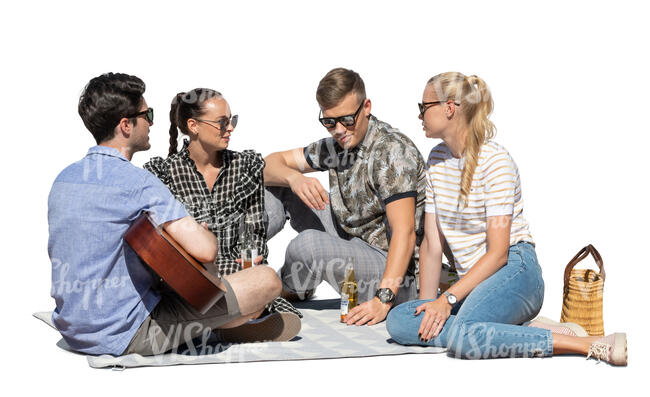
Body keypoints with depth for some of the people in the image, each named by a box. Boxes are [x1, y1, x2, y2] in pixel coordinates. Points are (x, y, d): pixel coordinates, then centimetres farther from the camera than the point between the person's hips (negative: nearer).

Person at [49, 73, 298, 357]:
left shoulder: (64, 178, 6)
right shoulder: (138, 182, -19)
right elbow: (205, 250, -26)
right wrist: (207, 234, 0)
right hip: (125, 335, -9)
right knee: (266, 280, -6)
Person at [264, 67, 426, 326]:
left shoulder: (392, 151, -21)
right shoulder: (335, 146, 4)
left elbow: (405, 233, -28)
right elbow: (270, 165, 6)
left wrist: (383, 300, -36)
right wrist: (294, 178, -18)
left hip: (394, 269, -8)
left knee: (308, 243, -31)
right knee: (279, 186, 5)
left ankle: (287, 293, 1)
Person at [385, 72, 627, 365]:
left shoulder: (495, 161, -10)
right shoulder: (436, 160, 13)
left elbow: (498, 252, -15)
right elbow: (432, 244, 9)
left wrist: (448, 299, -22)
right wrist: (428, 305, -2)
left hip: (514, 270, -7)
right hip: (473, 283, 7)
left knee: (461, 336, -37)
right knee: (398, 321, -20)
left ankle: (592, 345, -27)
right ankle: (524, 331, -18)